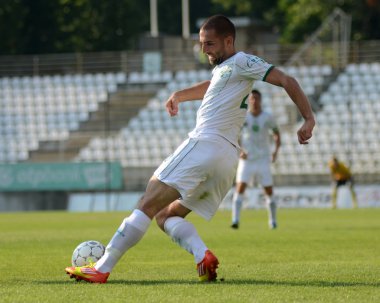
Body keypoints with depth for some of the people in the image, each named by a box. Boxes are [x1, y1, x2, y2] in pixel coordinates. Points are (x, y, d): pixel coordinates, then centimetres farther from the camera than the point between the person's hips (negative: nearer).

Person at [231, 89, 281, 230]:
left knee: (269, 191, 3)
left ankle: (273, 220, 19)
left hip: (263, 159, 1)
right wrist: (239, 150, -13)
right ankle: (235, 220, -20)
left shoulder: (267, 117, -2)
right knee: (240, 187, -16)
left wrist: (276, 150, -2)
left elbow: (276, 133, 12)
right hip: (246, 159, -1)